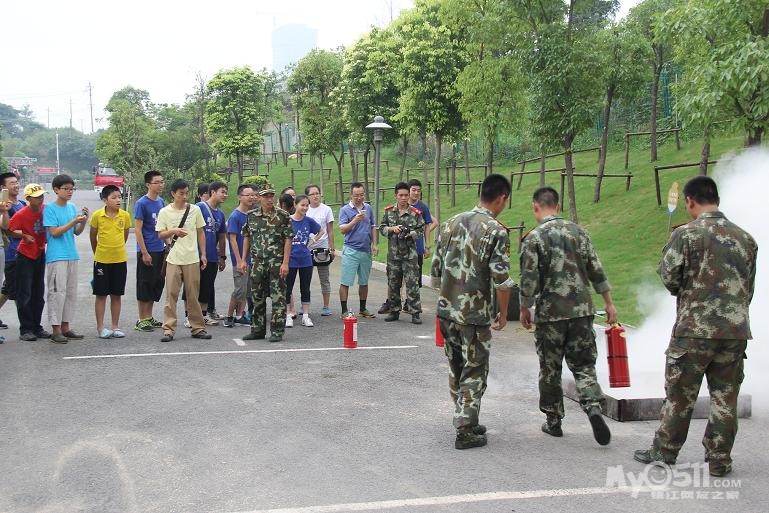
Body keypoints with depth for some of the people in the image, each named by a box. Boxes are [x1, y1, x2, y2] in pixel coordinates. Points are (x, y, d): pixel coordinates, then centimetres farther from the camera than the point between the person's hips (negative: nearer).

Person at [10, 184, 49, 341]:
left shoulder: (46, 210, -5)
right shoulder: (21, 214, -18)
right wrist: (24, 236, -21)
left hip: (40, 254, 5)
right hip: (25, 256, -5)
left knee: (38, 294, 10)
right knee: (24, 294, -3)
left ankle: (36, 327, 19)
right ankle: (25, 329, 3)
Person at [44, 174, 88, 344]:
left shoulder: (72, 207, 11)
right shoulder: (50, 208, -7)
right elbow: (54, 232, -12)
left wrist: (83, 222, -6)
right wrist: (74, 221, -18)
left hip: (72, 255, 7)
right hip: (56, 257, -7)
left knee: (71, 292, 9)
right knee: (57, 292, -7)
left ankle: (65, 327, 17)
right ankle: (56, 330, -3)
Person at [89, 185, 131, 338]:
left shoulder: (125, 215, -2)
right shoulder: (97, 215, -7)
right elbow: (93, 236, 6)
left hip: (120, 259, 2)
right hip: (101, 260, -2)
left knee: (116, 294, 8)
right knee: (101, 294, 5)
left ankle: (115, 326, 17)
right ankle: (100, 327, 14)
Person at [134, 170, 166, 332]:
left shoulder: (161, 201, 10)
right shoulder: (141, 203, -11)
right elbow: (138, 230, -13)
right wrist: (144, 253, -16)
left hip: (160, 250, 7)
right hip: (147, 251, -7)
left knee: (157, 284, 12)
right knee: (145, 285, 0)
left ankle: (149, 317, 23)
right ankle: (141, 320, 8)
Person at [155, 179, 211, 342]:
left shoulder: (195, 209, 4)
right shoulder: (165, 212, 1)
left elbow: (200, 233, 10)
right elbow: (160, 235, 3)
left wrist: (203, 254, 5)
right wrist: (174, 231, -17)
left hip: (192, 259, 1)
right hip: (173, 259, -1)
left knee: (193, 295, 7)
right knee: (171, 294, -1)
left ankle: (197, 328, 15)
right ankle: (168, 329, 4)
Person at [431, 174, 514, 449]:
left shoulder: (451, 223, 6)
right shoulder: (496, 231, -12)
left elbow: (436, 270, 9)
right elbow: (501, 279, -16)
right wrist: (503, 313, -3)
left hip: (446, 310, 6)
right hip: (475, 314, -6)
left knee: (456, 369, 17)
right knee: (474, 372, 5)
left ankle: (466, 420, 31)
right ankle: (465, 431, 8)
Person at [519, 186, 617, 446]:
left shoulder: (534, 238, -8)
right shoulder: (577, 231, 5)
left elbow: (529, 280, -10)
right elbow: (596, 271, 5)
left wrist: (524, 309, 4)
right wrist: (609, 303, 12)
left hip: (550, 313, -3)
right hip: (582, 310, 3)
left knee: (550, 369, 10)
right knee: (583, 364, 10)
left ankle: (553, 421, 19)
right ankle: (594, 408, -11)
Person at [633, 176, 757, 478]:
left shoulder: (686, 234, -8)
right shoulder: (745, 238, 9)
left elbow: (669, 279, -7)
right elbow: (749, 287, 14)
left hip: (694, 328, -4)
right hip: (736, 330, 4)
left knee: (680, 395, 7)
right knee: (725, 396, 10)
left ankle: (664, 453, 18)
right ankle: (719, 460, 17)